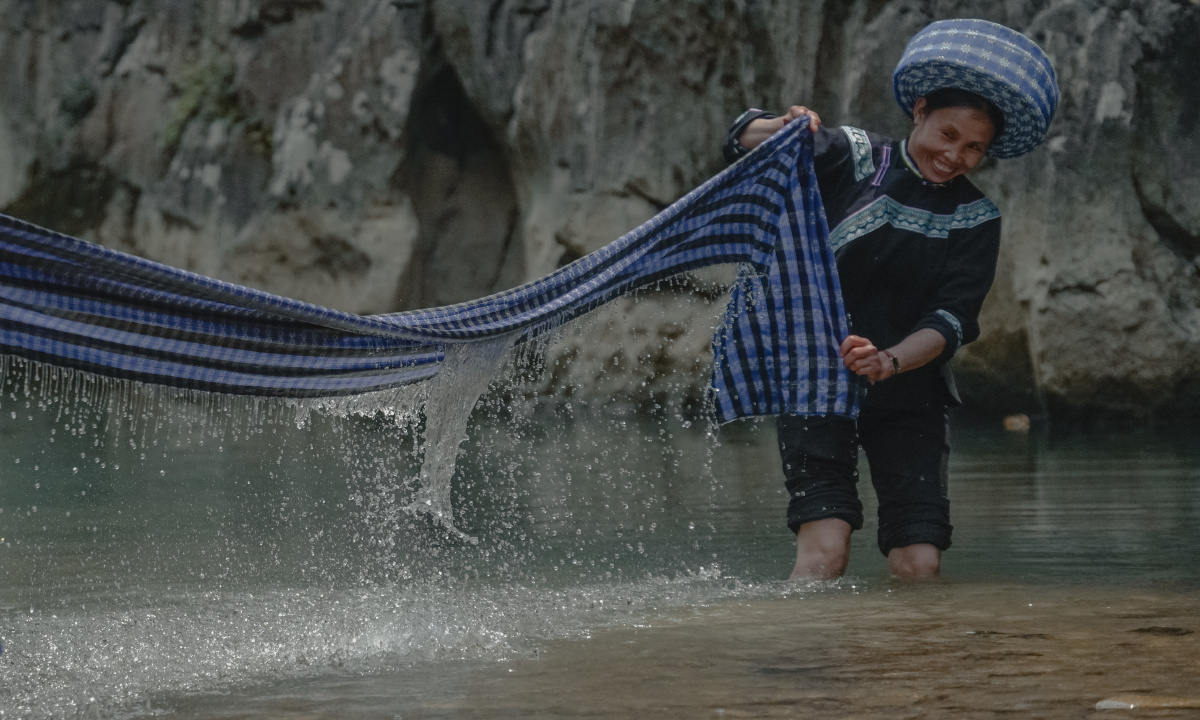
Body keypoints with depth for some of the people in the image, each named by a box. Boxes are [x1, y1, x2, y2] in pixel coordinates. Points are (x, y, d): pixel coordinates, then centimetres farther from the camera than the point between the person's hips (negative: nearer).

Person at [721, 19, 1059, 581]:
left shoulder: (976, 221, 4)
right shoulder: (853, 160, -1)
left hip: (908, 393, 3)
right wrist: (783, 130, -27)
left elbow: (951, 324, -6)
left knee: (919, 565, -10)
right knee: (825, 546, -21)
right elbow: (744, 144, -3)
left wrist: (890, 361, -26)